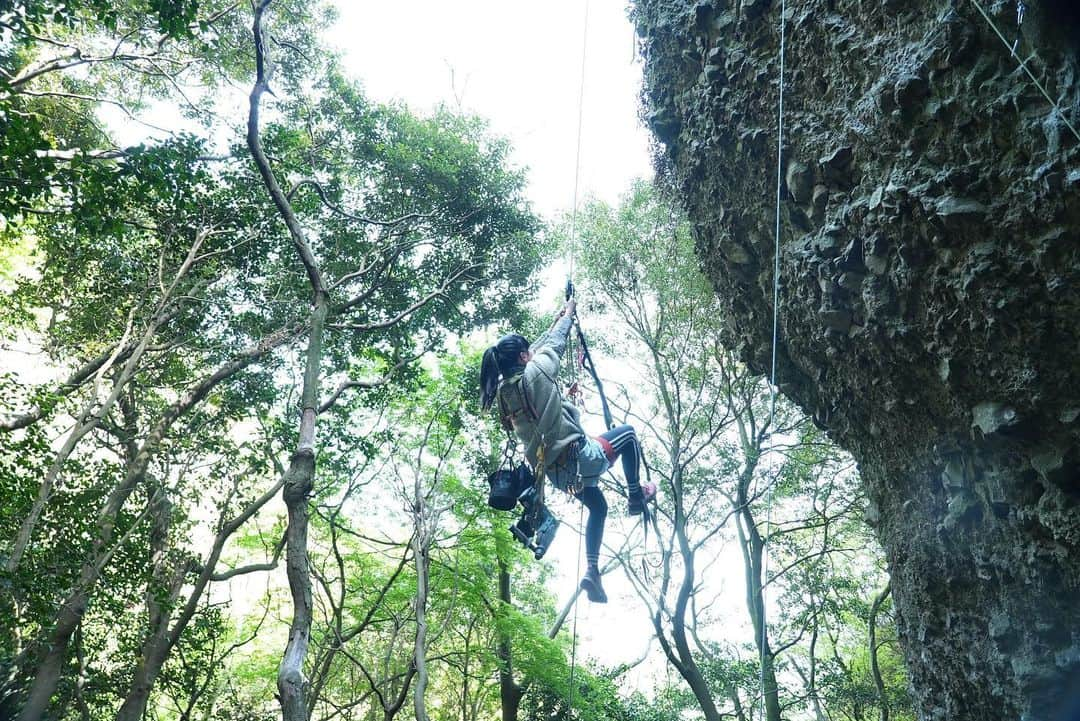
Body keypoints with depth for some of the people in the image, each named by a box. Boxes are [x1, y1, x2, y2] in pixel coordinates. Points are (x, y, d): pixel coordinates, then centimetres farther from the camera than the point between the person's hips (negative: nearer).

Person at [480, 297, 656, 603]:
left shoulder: (503, 390, 4)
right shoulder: (536, 371, -17)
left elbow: (535, 349, 18)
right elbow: (556, 344, 1)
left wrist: (556, 322, 28)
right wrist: (568, 315, 21)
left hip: (555, 472, 8)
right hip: (579, 456, -8)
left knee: (597, 507, 28)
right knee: (627, 433, 19)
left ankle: (592, 571, 17)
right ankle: (636, 495, 25)